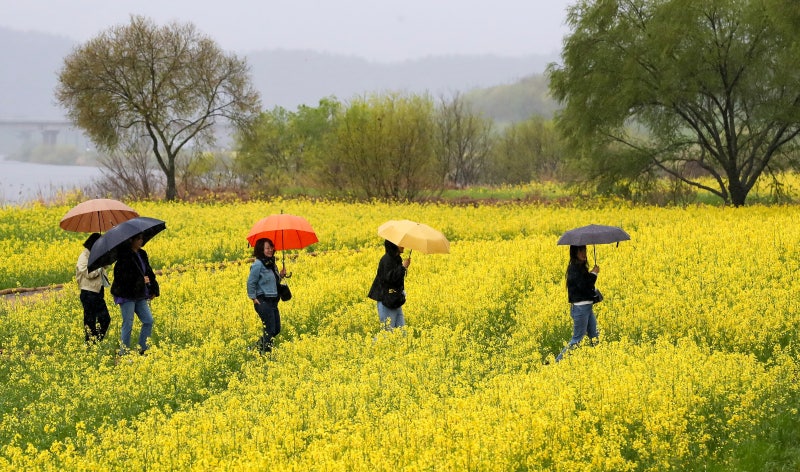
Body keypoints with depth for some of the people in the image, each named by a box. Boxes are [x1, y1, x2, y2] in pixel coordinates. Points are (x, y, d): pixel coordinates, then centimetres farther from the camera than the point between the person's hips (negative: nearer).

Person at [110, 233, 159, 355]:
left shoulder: (142, 254, 10)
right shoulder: (125, 256, -16)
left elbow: (149, 272, 17)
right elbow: (121, 276, -22)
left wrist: (154, 289, 7)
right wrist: (141, 280, -21)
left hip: (140, 295, 8)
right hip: (127, 295, -8)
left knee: (148, 321, 4)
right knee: (128, 324, -4)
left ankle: (142, 350, 13)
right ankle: (123, 354, 5)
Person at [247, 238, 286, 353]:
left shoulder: (271, 263, 11)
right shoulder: (258, 265, -14)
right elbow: (251, 282, -14)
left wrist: (281, 275, 3)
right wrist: (253, 298, -15)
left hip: (273, 301, 9)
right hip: (263, 301, -9)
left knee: (276, 329, 12)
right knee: (270, 330, -7)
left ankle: (258, 347, 26)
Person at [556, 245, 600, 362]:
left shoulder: (581, 267, 12)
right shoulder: (574, 268, -15)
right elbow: (583, 286, -23)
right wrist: (594, 273, -13)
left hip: (587, 306, 9)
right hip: (580, 307, -9)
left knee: (594, 337, 12)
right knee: (577, 339, -4)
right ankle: (558, 361, 0)